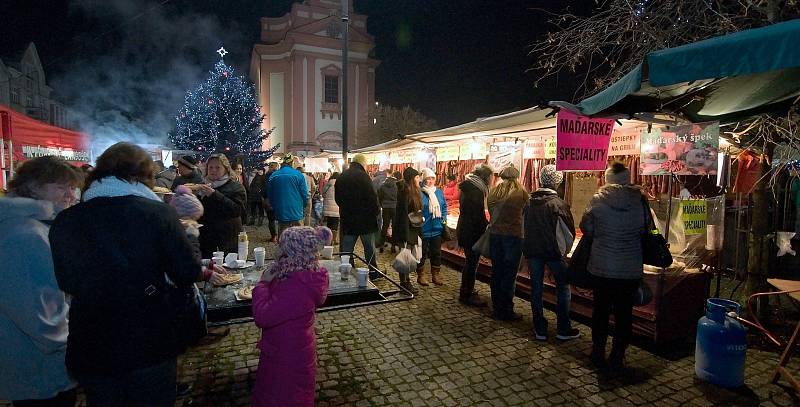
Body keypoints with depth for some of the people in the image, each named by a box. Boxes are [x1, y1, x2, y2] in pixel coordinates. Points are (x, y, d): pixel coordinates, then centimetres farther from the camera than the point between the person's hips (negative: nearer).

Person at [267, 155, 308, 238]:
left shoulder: (273, 176, 3)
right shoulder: (298, 175, -7)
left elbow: (269, 196, 11)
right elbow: (305, 195, -5)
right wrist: (302, 207, 12)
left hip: (281, 214, 3)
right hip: (296, 214, -3)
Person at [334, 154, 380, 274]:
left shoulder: (341, 177, 7)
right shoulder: (363, 176, -14)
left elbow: (337, 198, 14)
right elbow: (372, 196, -17)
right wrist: (377, 211, -4)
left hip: (347, 219, 5)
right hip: (365, 218, -5)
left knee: (346, 248, 10)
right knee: (369, 247, 8)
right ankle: (373, 272, 17)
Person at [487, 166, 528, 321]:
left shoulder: (494, 192, 3)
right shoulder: (521, 192, -7)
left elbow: (491, 211, 9)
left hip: (495, 234, 4)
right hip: (514, 235, -4)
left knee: (496, 272, 13)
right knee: (509, 275, 4)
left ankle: (496, 308, 23)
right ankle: (506, 311, 12)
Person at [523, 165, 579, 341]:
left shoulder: (529, 202, 2)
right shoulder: (558, 203, -12)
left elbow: (524, 227, 8)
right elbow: (570, 231, -7)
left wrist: (528, 248, 15)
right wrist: (565, 251, 8)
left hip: (532, 251, 4)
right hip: (553, 251, -4)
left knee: (536, 287, 10)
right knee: (563, 287, 11)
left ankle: (540, 329, 16)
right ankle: (563, 330, 16)